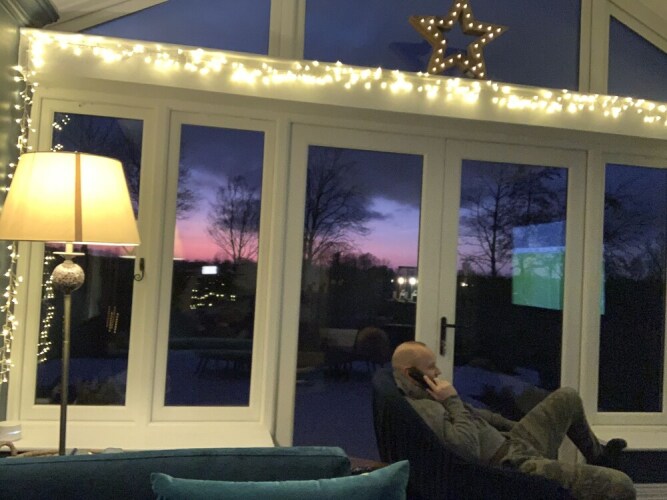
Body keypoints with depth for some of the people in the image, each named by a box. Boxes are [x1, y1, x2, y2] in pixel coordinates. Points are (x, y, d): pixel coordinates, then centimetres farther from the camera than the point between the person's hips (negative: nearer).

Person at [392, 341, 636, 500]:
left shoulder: (427, 398, 10)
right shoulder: (420, 409, -24)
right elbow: (468, 448, -31)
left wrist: (514, 426, 28)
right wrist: (452, 401, -22)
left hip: (510, 443, 11)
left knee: (568, 397, 24)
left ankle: (597, 455, 46)